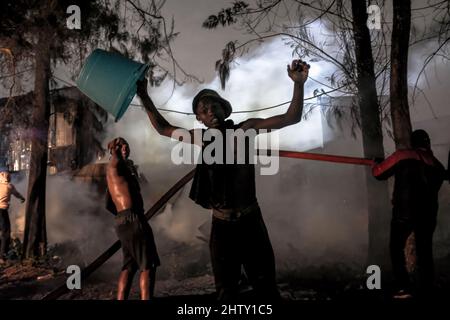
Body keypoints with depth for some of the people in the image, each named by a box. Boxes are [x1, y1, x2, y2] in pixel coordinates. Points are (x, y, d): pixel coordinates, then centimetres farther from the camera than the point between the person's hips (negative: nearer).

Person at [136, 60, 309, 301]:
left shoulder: (244, 130, -6)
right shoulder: (200, 138, 2)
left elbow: (291, 118, -11)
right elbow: (162, 128, 15)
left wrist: (298, 83, -25)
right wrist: (144, 97, 8)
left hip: (250, 220, -2)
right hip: (221, 224, 3)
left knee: (266, 287, 5)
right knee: (226, 291, 14)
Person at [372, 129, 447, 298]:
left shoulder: (403, 156, -4)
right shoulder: (437, 164, 10)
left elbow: (379, 173, 1)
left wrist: (376, 165, 23)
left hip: (404, 213, -4)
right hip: (428, 214, 4)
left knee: (397, 248, 7)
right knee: (425, 251, 13)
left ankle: (404, 288, -3)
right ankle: (426, 289, 14)